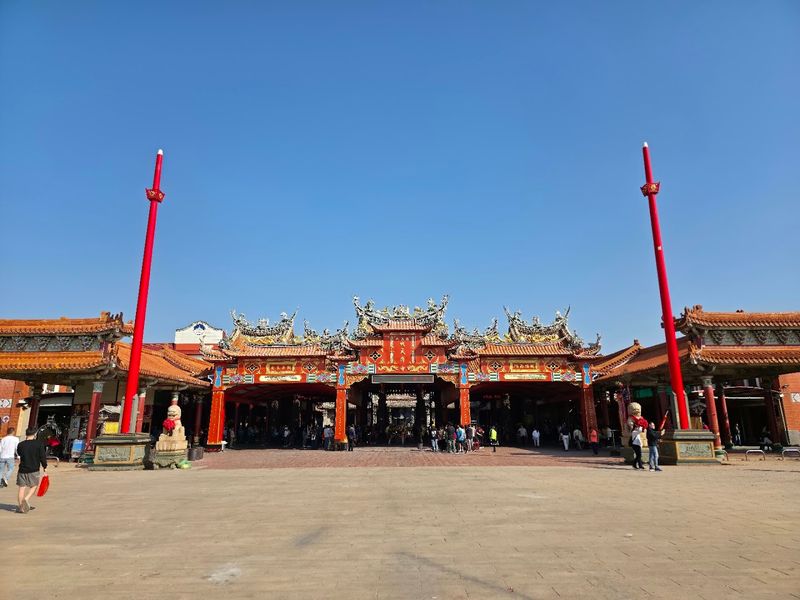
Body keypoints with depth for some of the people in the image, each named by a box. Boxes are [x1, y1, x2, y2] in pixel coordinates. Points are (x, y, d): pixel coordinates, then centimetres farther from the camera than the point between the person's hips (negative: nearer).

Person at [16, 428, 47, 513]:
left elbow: (19, 454, 18)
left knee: (22, 487, 8)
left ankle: (20, 507, 10)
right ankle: (26, 499, -12)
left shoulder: (21, 445, -1)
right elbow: (43, 456, -7)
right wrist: (44, 466, 7)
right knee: (34, 486, 11)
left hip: (22, 469, 3)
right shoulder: (39, 444, -9)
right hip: (34, 470, -3)